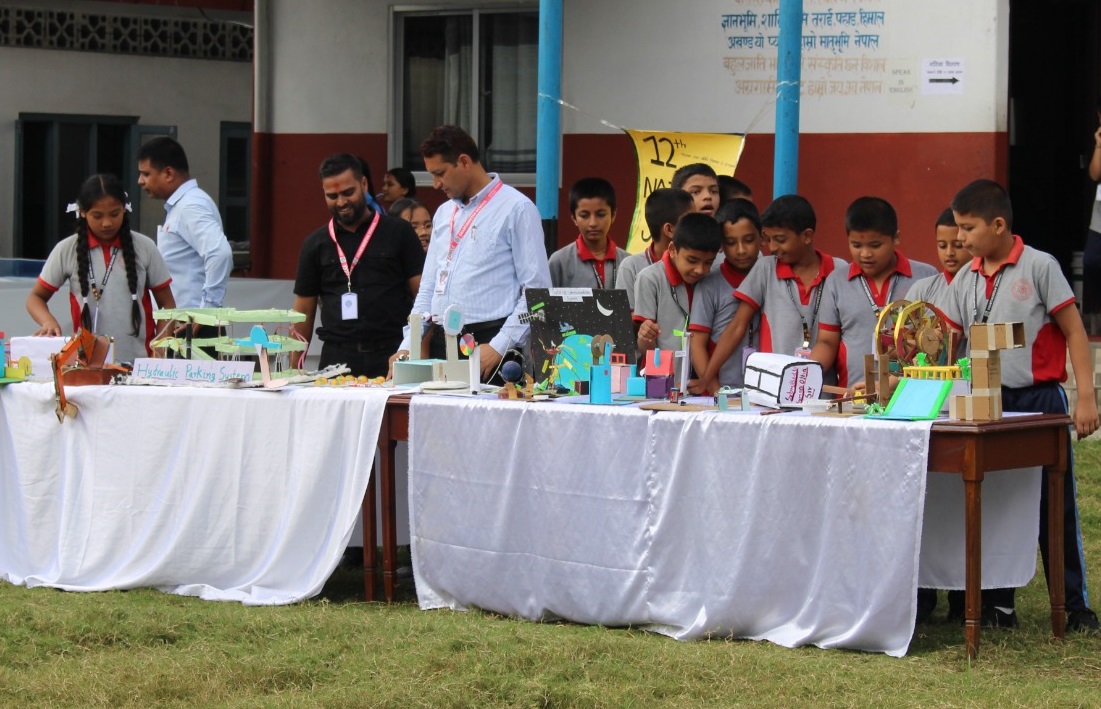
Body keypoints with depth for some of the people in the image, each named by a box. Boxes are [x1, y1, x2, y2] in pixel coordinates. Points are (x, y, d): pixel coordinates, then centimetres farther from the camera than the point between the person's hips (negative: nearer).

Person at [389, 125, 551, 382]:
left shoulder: (516, 209, -4)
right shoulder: (444, 213, 19)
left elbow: (536, 290, -9)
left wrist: (498, 347, -15)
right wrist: (407, 346, 10)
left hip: (487, 344, -6)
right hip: (441, 344, 6)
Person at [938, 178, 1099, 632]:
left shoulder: (1039, 267, -8)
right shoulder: (966, 280, 6)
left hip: (1038, 399, -5)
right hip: (986, 403, 5)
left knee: (1055, 506, 0)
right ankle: (997, 603, 16)